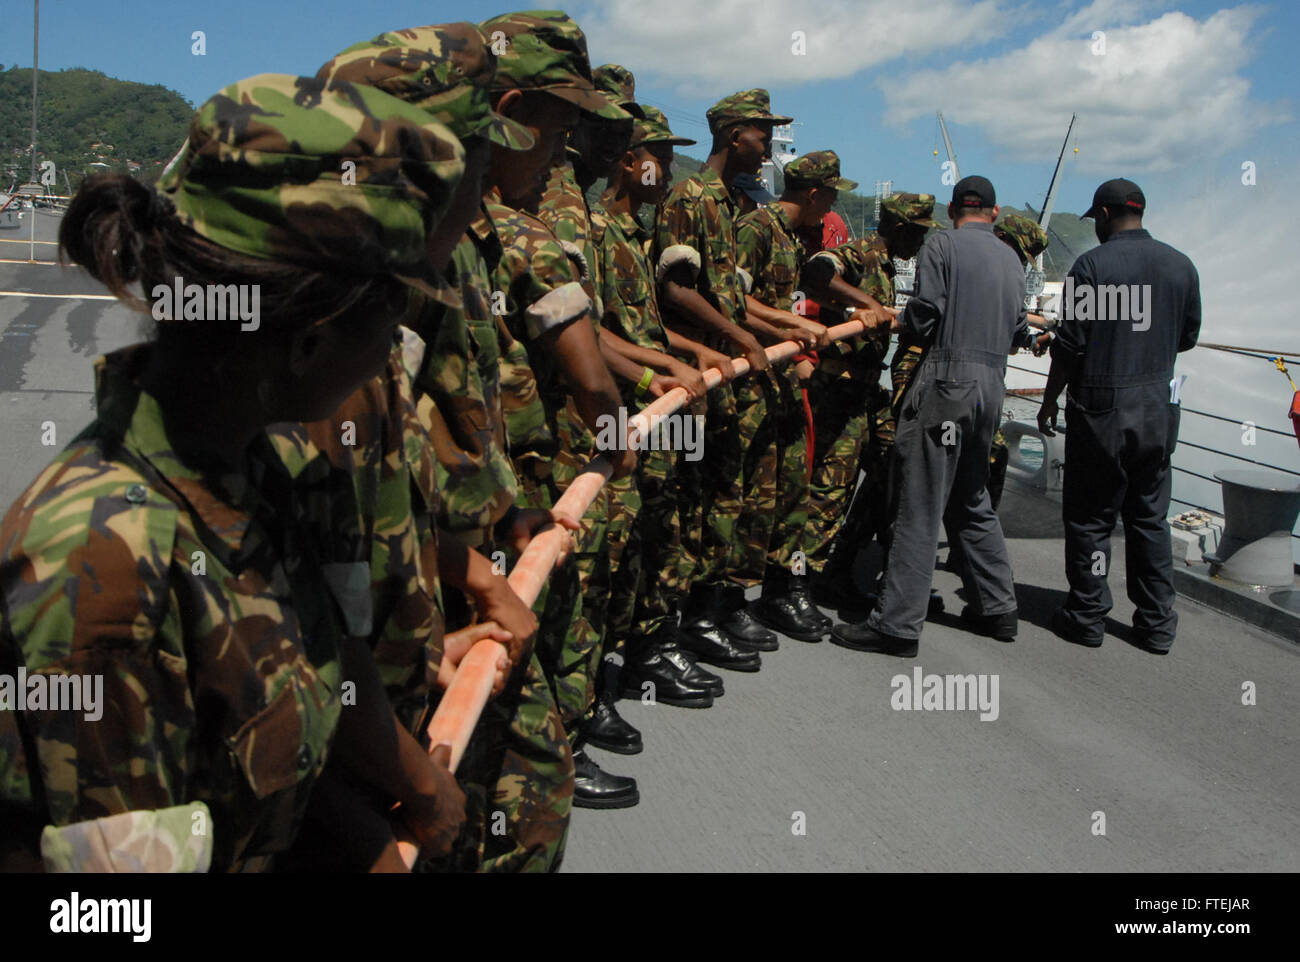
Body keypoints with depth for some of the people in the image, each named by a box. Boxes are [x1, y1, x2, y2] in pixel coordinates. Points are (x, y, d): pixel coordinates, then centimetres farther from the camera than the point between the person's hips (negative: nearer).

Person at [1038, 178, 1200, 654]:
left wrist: (1050, 400, -1)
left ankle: (1087, 616, 12)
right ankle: (1156, 623, 17)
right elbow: (1188, 337, 12)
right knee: (1150, 516, 13)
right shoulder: (1180, 265, 4)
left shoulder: (1091, 264, -10)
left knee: (1090, 514, 6)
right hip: (1158, 408, 5)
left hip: (1100, 406, -4)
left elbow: (1070, 343, -11)